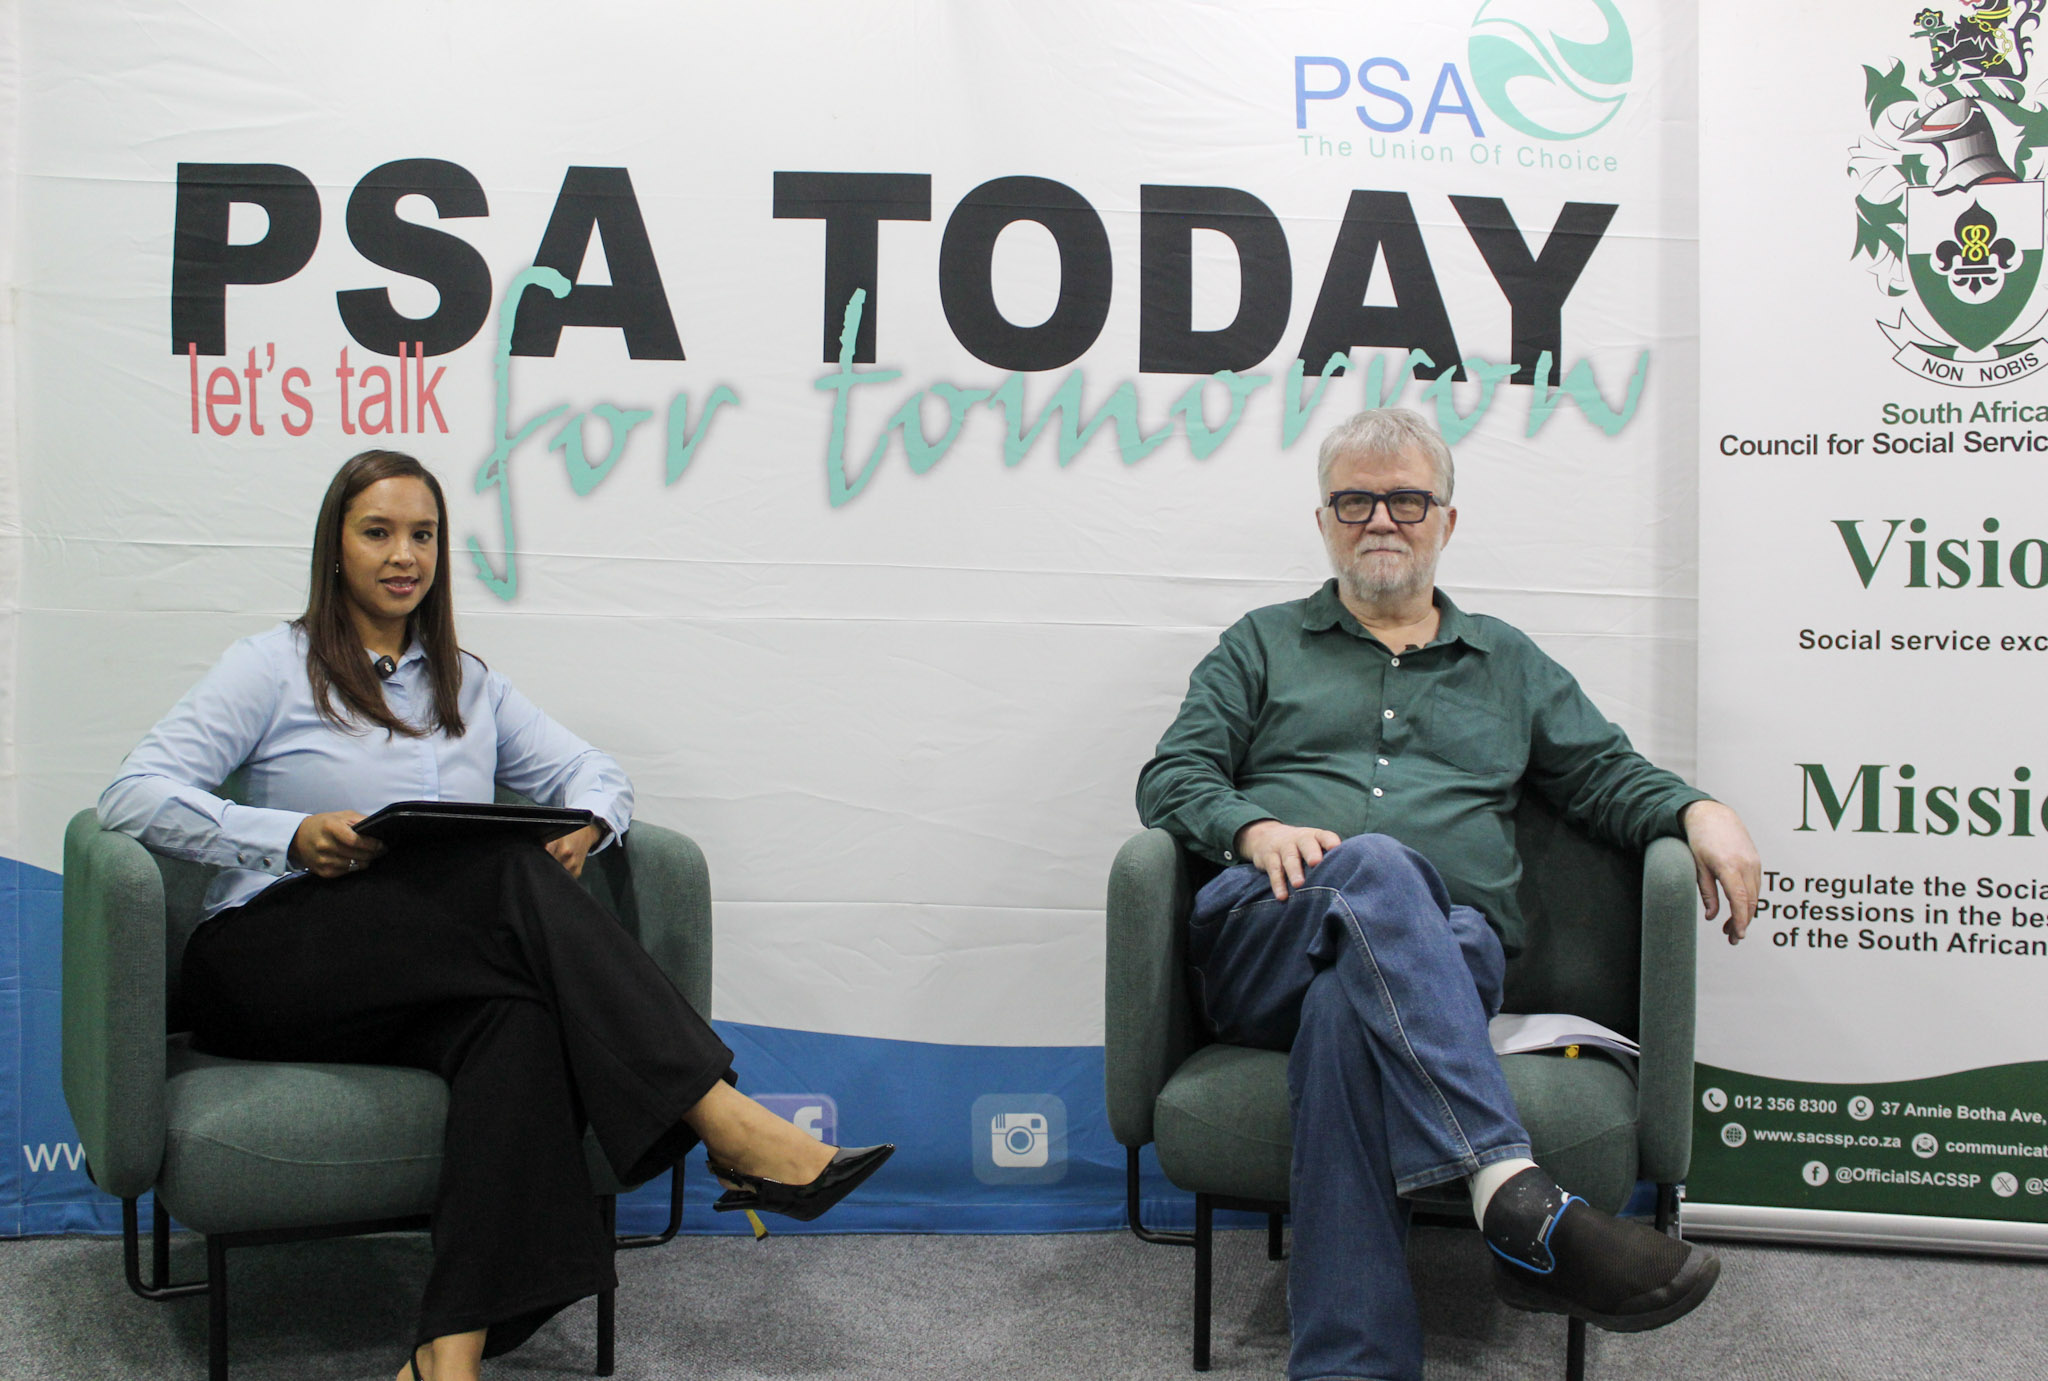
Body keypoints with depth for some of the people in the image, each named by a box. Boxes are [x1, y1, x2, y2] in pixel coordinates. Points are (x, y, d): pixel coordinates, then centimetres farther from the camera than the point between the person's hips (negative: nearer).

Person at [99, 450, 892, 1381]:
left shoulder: (466, 685, 21)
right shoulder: (275, 667, 7)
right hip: (272, 963, -4)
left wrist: (584, 825, -7)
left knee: (518, 1018, -34)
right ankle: (730, 1130, -39)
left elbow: (595, 773, 18)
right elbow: (134, 795, -3)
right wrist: (296, 838, -18)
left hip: (433, 981, 4)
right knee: (506, 877, -31)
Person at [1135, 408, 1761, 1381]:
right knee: (1375, 868, -38)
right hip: (1265, 932, -1)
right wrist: (1253, 828, -9)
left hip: (1445, 946, 1)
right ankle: (1518, 1203, -52)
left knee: (1347, 1006, -38)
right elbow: (1171, 775, 13)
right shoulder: (1262, 645, 24)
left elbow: (1609, 777, 24)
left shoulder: (1509, 664, 29)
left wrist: (1699, 812, 1)